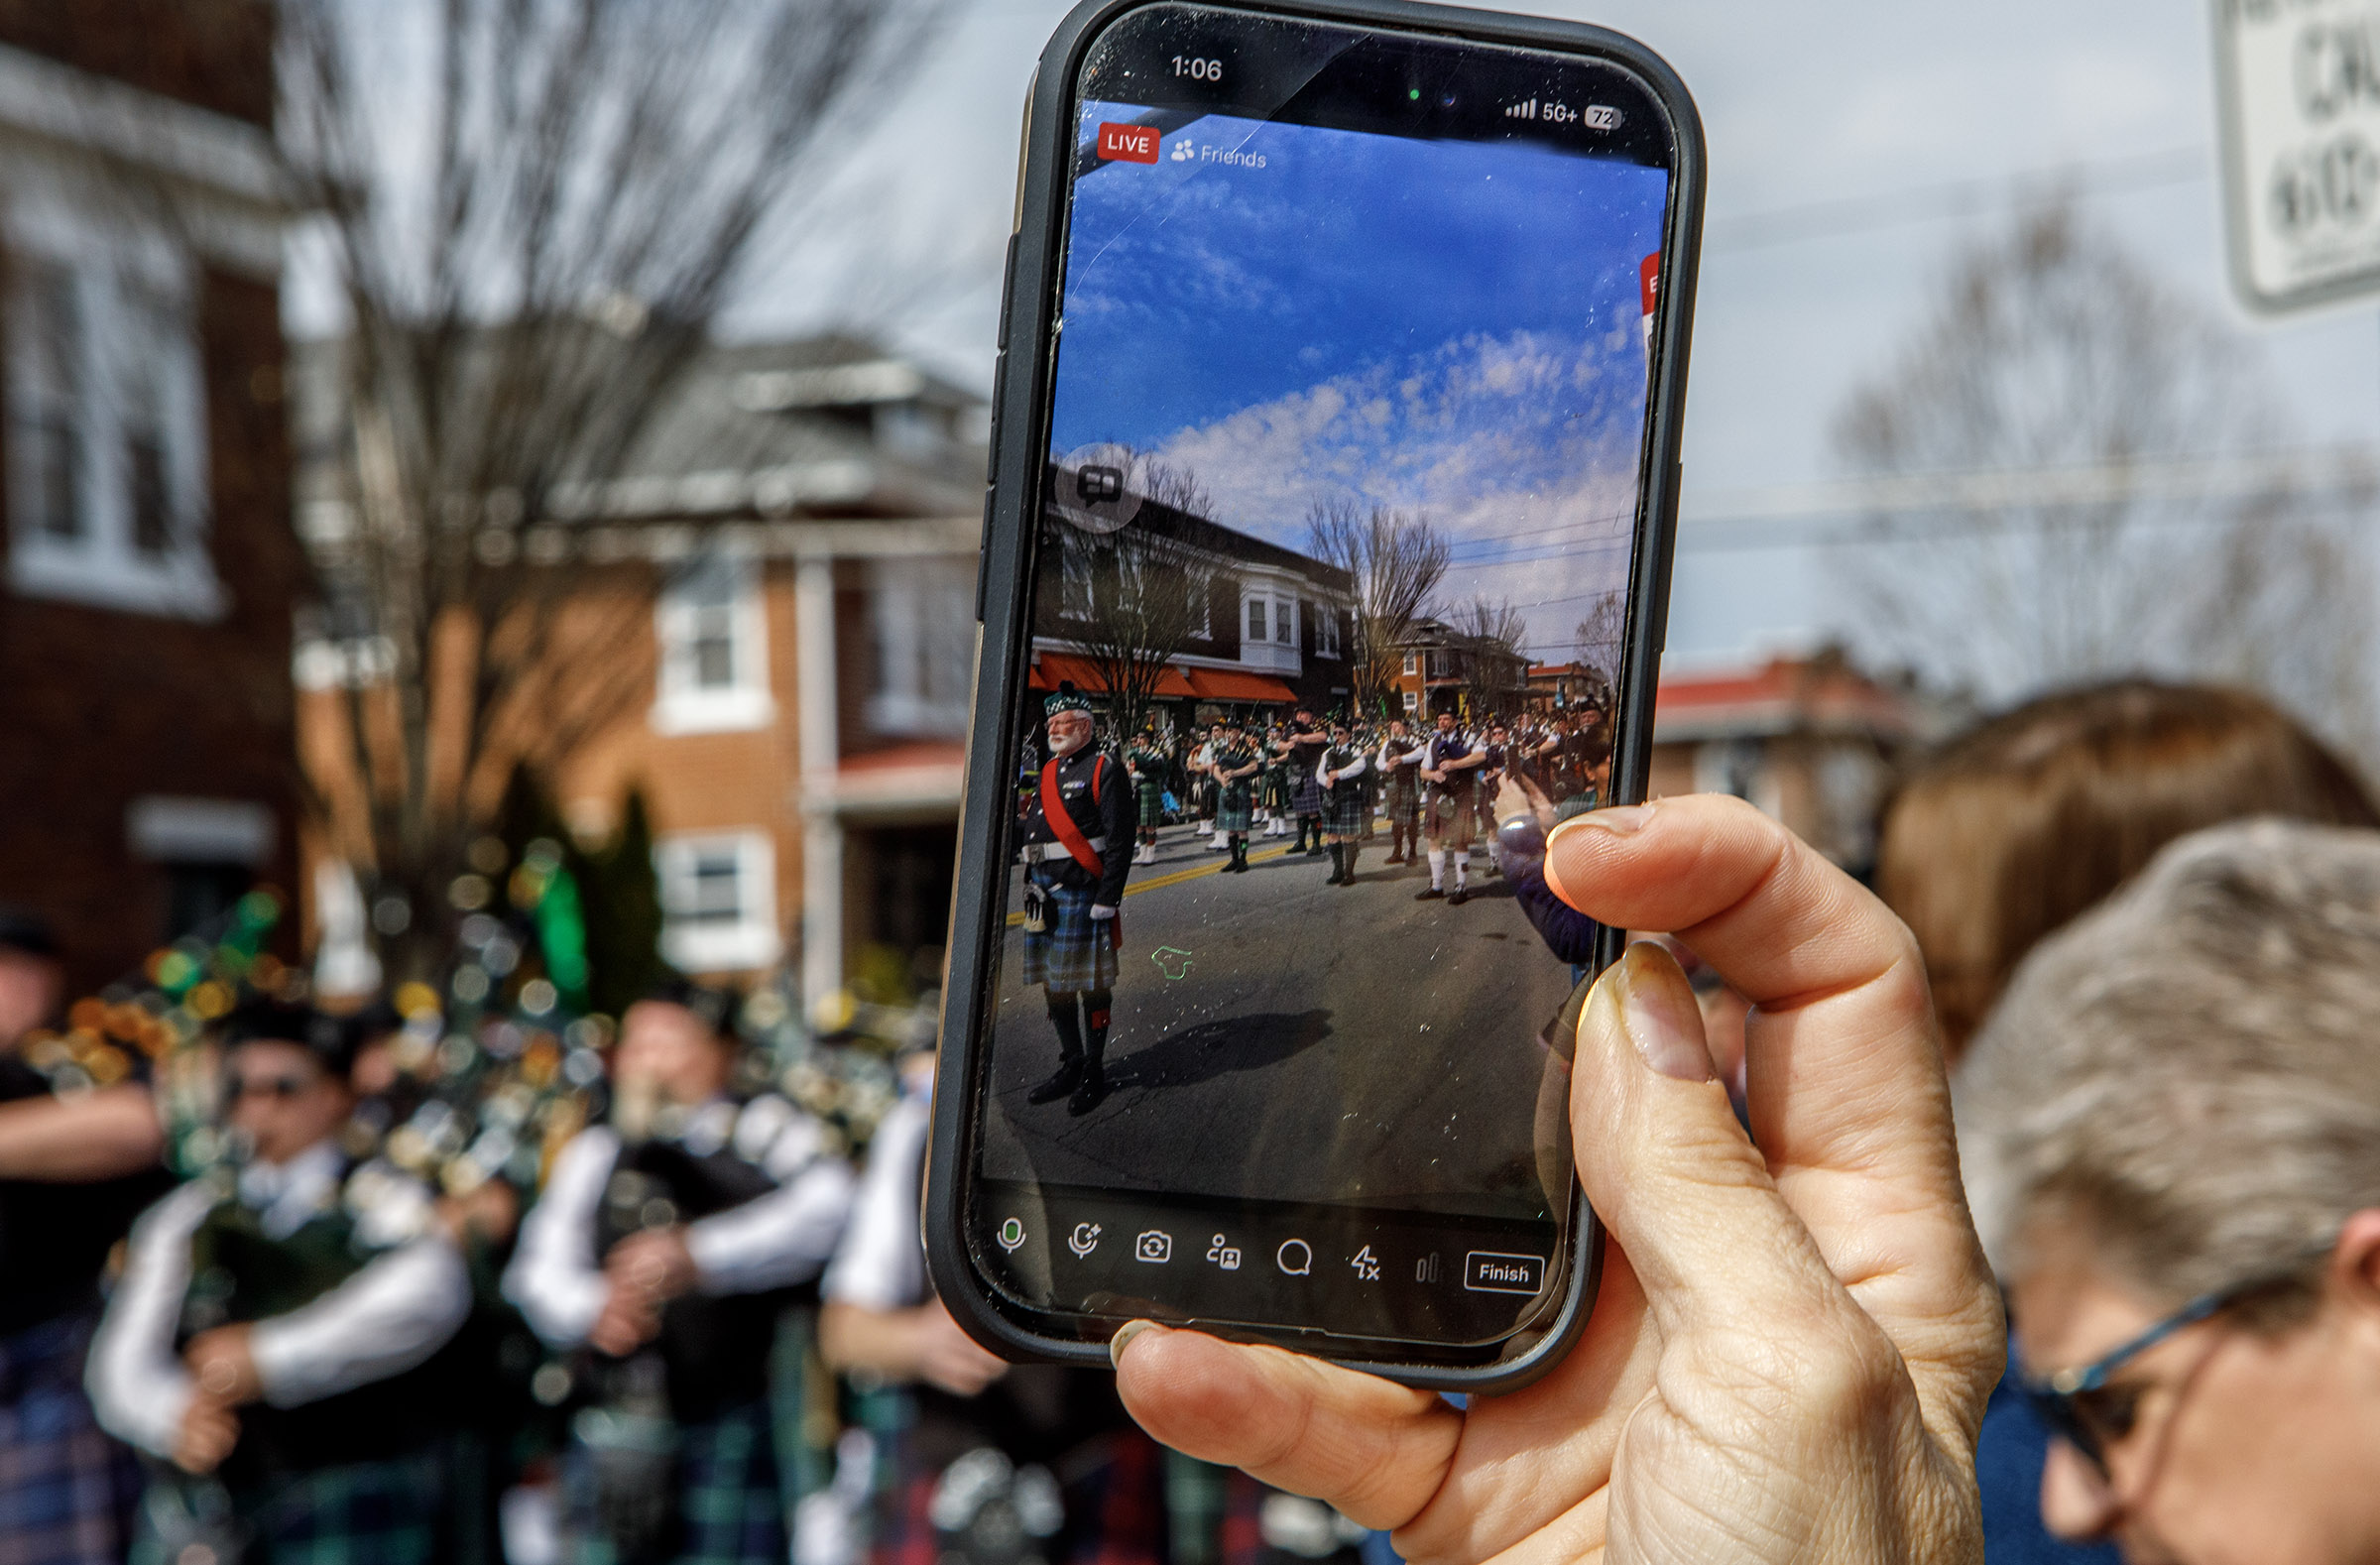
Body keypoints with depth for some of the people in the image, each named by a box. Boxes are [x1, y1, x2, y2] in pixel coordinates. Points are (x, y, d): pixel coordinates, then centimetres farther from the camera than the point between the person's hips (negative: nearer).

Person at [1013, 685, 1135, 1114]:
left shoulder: (1103, 770, -7)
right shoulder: (1049, 772, 16)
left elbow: (1119, 841, -12)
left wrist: (1106, 901, -16)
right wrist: (1032, 886, 10)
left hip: (1082, 894, -8)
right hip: (1044, 895, 8)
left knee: (1092, 983, 0)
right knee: (1054, 983, 13)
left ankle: (1094, 1073, 9)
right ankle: (1071, 1065, 24)